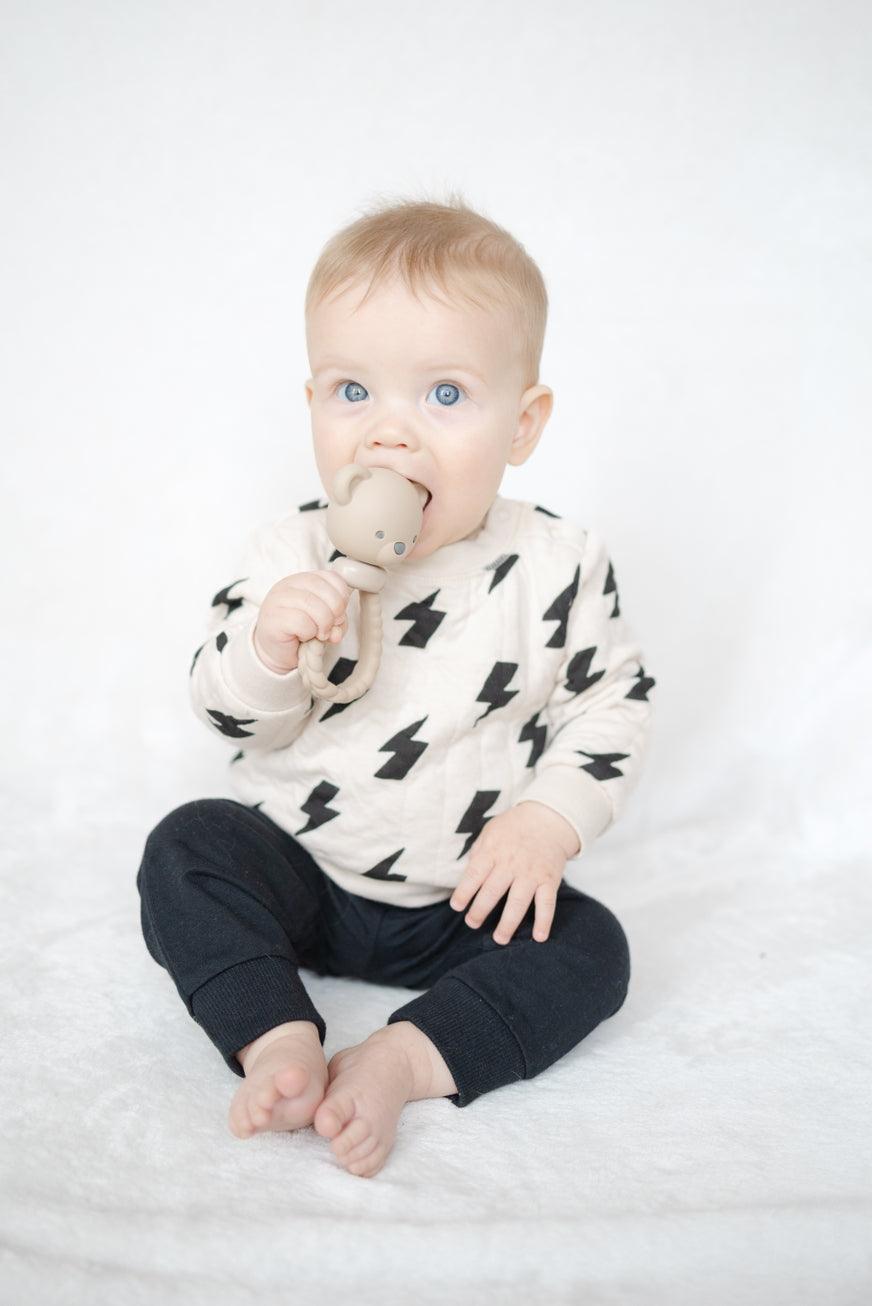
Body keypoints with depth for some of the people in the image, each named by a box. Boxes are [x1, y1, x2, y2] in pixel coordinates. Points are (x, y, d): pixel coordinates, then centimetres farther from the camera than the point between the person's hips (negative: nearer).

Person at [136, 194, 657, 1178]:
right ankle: (279, 1041, -22)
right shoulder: (289, 558, -10)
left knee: (590, 950, -18)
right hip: (296, 867, 1)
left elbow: (614, 702, -3)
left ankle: (402, 1058, -22)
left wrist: (550, 818, -18)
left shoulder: (558, 566, -12)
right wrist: (267, 652, -30)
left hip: (469, 898, 0)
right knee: (187, 848, -20)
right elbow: (232, 720, -7)